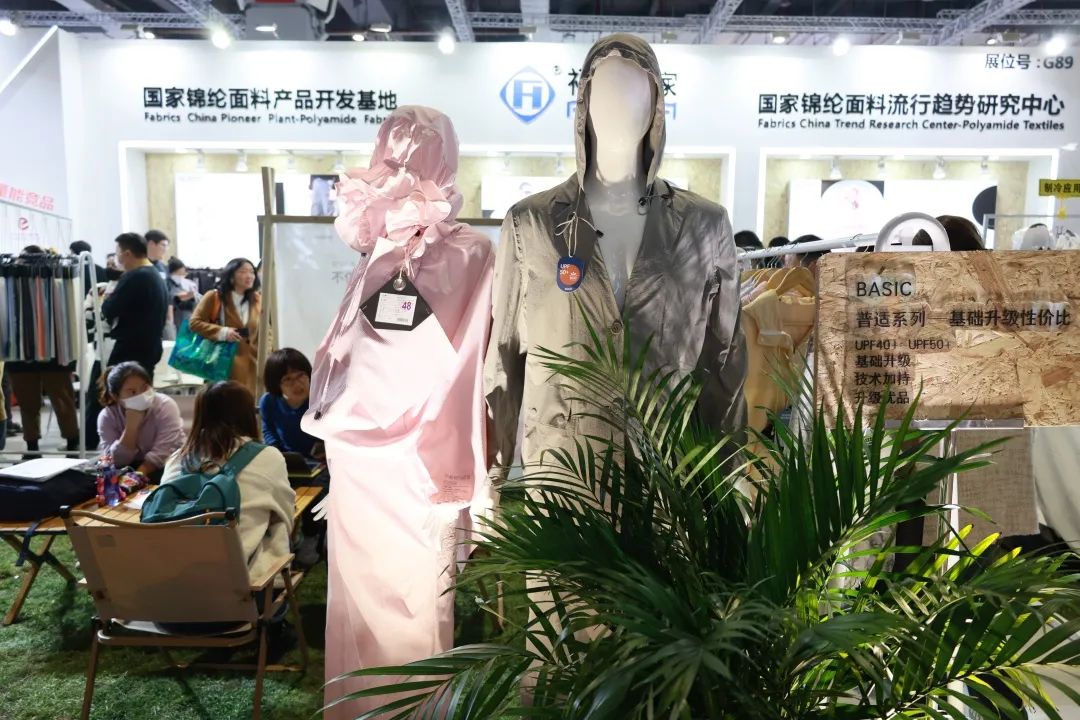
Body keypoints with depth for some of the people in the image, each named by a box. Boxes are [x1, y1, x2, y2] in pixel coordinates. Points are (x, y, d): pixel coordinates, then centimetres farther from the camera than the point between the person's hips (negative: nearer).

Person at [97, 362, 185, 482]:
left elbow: (162, 453, -23)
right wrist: (131, 425, -28)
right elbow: (116, 461, -17)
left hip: (166, 465, -2)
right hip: (130, 468, 2)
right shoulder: (107, 417, -11)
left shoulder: (165, 406, -19)